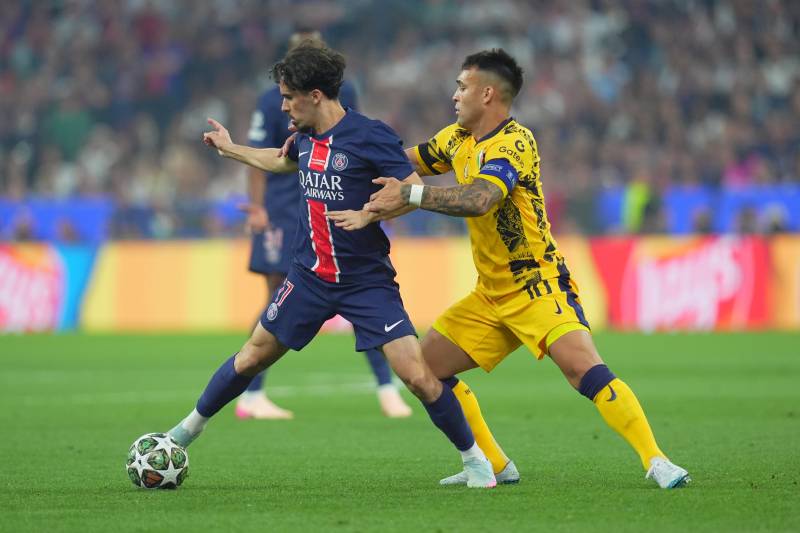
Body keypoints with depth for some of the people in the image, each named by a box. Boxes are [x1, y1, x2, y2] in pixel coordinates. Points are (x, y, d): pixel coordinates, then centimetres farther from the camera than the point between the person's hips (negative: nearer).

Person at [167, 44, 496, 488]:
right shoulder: (306, 138, 5)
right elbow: (283, 162, 30)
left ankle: (475, 459, 2)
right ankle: (191, 427, 34)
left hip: (366, 280, -6)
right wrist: (232, 149, 39)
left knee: (417, 375, -15)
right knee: (252, 357, 14)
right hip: (309, 276, 6)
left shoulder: (368, 135, -17)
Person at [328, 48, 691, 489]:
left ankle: (656, 461, -26)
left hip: (537, 285, -9)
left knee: (583, 369, -27)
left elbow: (477, 199, -34)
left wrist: (409, 194, -29)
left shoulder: (515, 142, -18)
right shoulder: (457, 139, 9)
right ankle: (494, 466, 15)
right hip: (491, 294, 9)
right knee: (428, 365, 7)